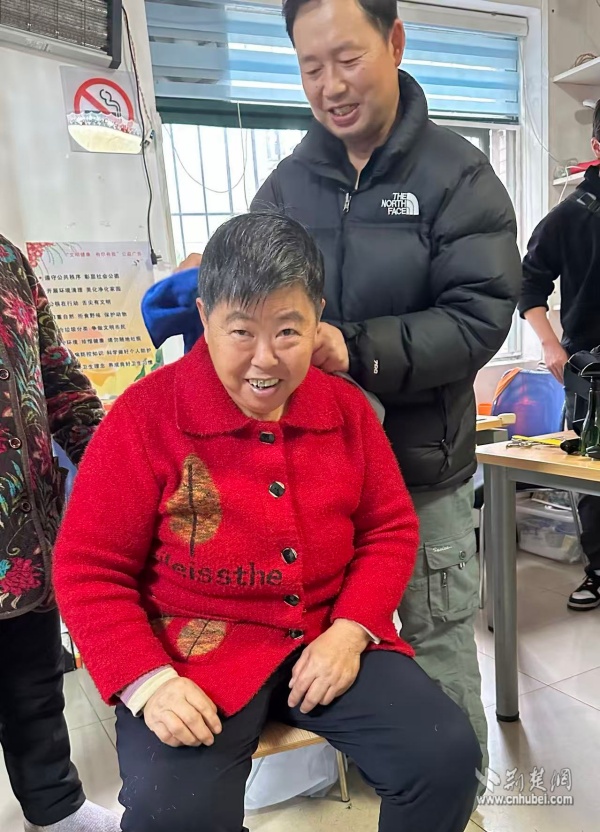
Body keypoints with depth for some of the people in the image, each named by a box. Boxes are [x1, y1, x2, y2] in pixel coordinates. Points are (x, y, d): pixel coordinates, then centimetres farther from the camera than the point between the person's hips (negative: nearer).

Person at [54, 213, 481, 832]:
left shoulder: (346, 408, 1)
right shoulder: (146, 415, -11)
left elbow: (390, 529, 8)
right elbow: (89, 569, -7)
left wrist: (349, 631, -7)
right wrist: (148, 682, -18)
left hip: (330, 639, 4)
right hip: (194, 655, -3)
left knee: (447, 755, -10)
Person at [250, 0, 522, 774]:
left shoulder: (458, 174, -7)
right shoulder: (287, 182, 5)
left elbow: (479, 317, -16)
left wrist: (356, 350, -29)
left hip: (419, 461, -3)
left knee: (438, 637, 13)